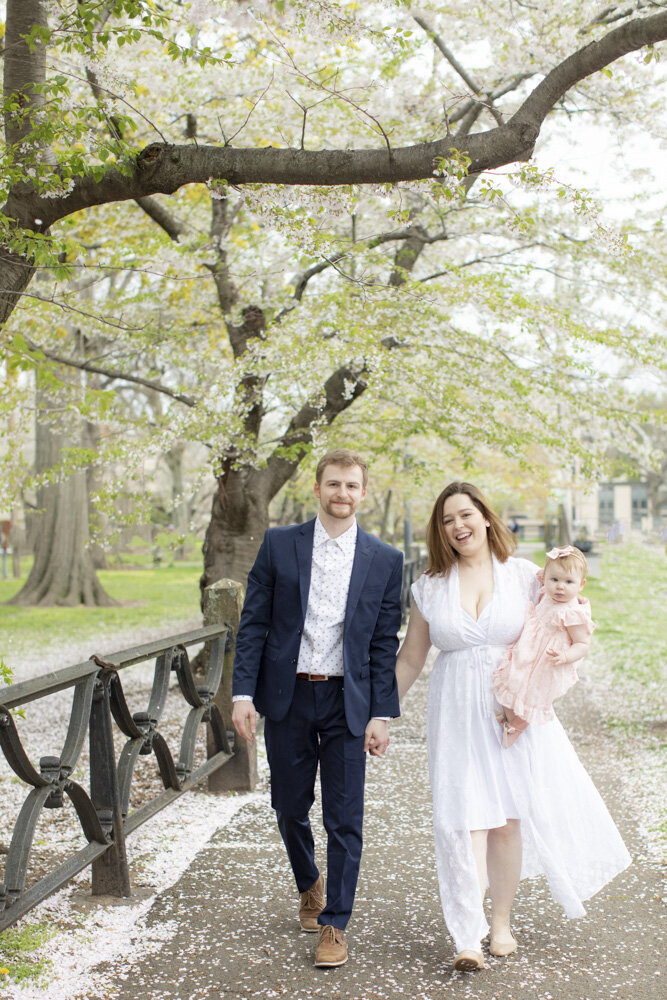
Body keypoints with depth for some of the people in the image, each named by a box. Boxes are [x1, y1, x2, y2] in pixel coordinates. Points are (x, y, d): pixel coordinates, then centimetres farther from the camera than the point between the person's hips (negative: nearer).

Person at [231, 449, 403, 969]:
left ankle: (335, 924, 15)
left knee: (345, 820, 1)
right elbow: (254, 623, 1)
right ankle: (309, 885, 41)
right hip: (288, 696, 1)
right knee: (290, 809, 14)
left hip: (347, 701, -1)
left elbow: (386, 644, 1)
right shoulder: (279, 544, 2)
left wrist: (382, 715, -4)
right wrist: (243, 694, -6)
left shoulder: (385, 560, 1)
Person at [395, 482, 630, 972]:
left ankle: (502, 921, 19)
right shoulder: (429, 587, 6)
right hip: (457, 715, 0)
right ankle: (470, 937, -9)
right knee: (464, 818, -8)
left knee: (510, 816, 2)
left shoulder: (524, 574, 3)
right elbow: (410, 659, 12)